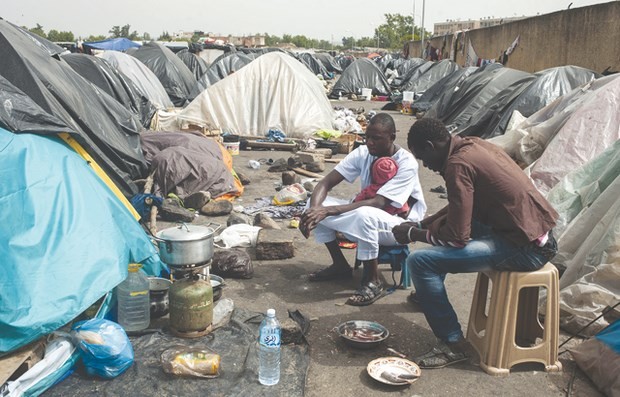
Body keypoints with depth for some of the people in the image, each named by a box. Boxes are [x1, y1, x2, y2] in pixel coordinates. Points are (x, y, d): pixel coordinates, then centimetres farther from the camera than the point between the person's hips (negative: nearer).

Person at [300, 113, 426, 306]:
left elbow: (378, 203, -33)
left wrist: (329, 211, -40)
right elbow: (326, 183, -10)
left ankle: (373, 282, -19)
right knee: (316, 203, -10)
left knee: (364, 214, -39)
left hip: (399, 225, -6)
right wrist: (314, 209, -32)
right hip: (366, 217, 6)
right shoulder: (362, 153, -7)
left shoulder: (406, 163, -23)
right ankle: (340, 265, 5)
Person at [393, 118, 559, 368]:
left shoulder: (458, 164, -19)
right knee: (441, 224, 27)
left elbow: (457, 237, -18)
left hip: (524, 248, -10)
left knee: (420, 261, -15)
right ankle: (427, 294, 41)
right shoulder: (473, 145, 10)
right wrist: (421, 225, 18)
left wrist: (413, 234, -3)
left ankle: (454, 345, -2)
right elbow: (460, 208, 23)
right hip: (539, 235, 10)